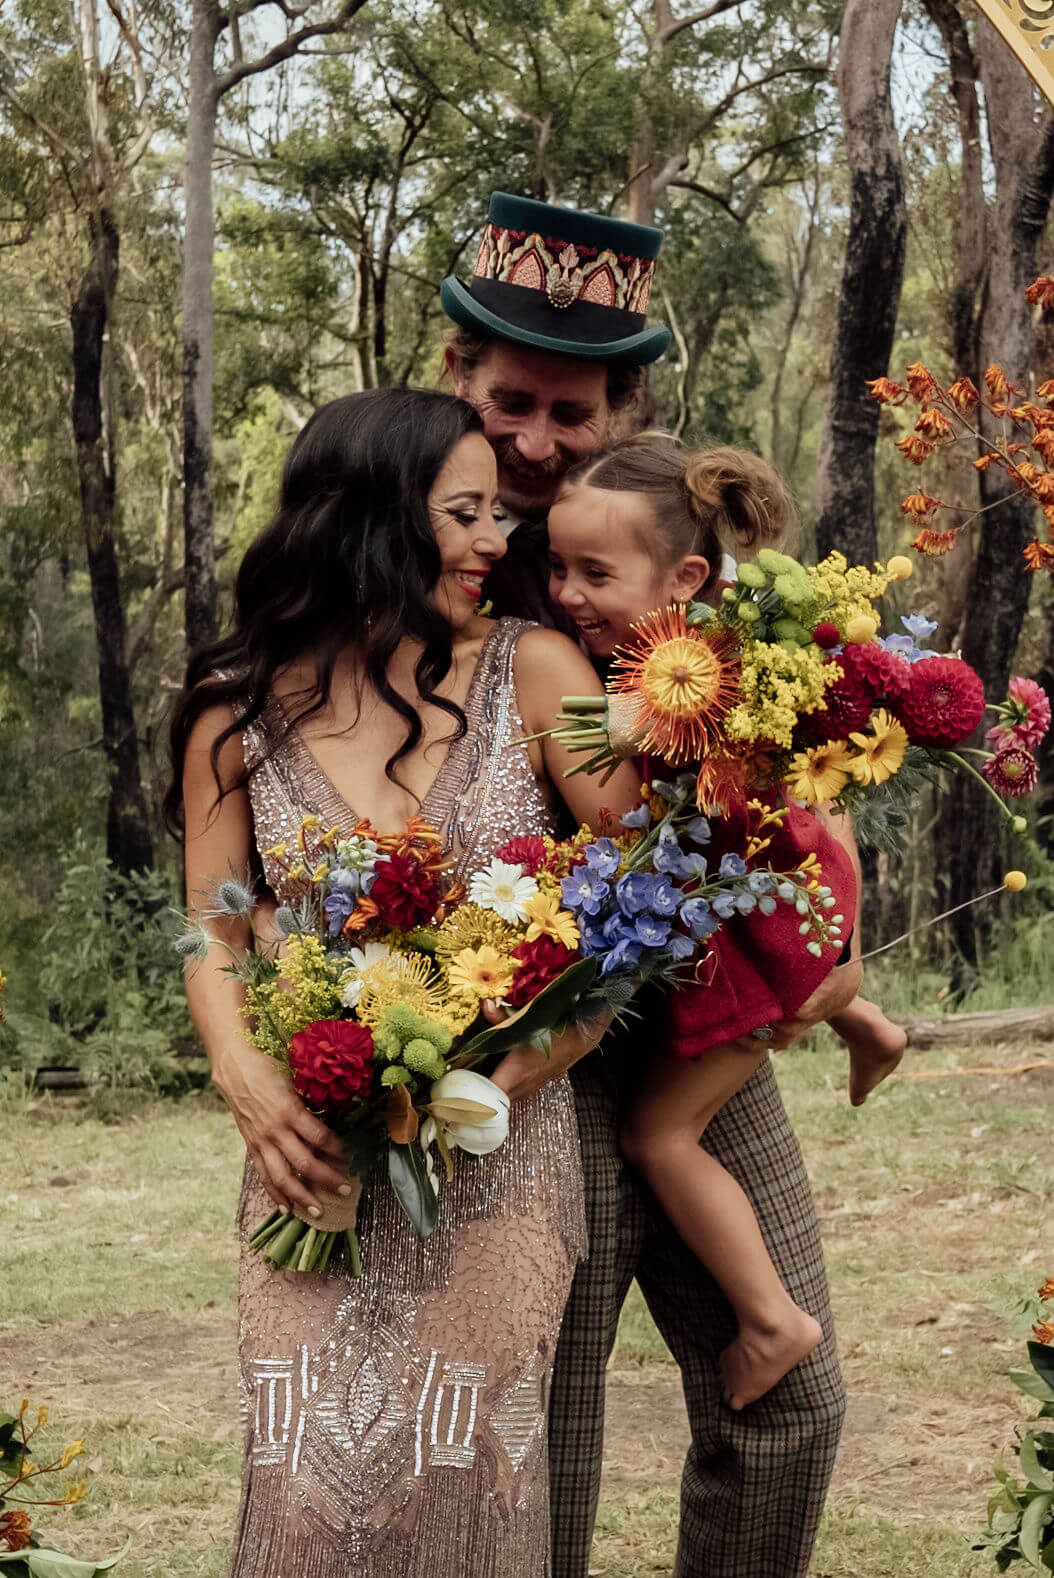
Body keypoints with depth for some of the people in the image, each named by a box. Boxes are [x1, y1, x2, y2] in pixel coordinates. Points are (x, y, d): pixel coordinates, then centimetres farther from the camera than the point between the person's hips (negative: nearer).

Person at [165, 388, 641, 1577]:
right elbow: (213, 932, 6)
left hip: (498, 1162, 0)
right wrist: (251, 1087, -14)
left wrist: (495, 1076, -12)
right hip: (316, 1158, 1)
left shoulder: (531, 672, 1)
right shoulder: (240, 710, 4)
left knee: (464, 1482, -4)